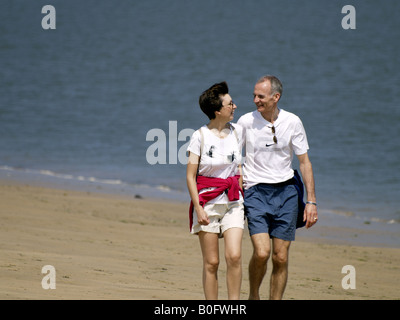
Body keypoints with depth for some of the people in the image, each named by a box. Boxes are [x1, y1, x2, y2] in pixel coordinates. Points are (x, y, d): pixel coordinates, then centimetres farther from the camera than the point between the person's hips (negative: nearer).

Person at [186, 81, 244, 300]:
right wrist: (198, 208, -13)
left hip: (233, 202, 3)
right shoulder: (200, 137, -7)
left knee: (234, 257, -12)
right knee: (211, 262, 0)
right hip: (207, 202, -3)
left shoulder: (236, 132, 6)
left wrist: (244, 199, 14)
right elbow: (190, 176, -5)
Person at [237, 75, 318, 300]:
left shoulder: (293, 122, -1)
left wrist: (311, 201, 1)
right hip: (256, 191, -2)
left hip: (285, 192, 2)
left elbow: (304, 162, 5)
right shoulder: (246, 122, -4)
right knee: (261, 253, -17)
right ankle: (254, 296, 9)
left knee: (281, 258, 1)